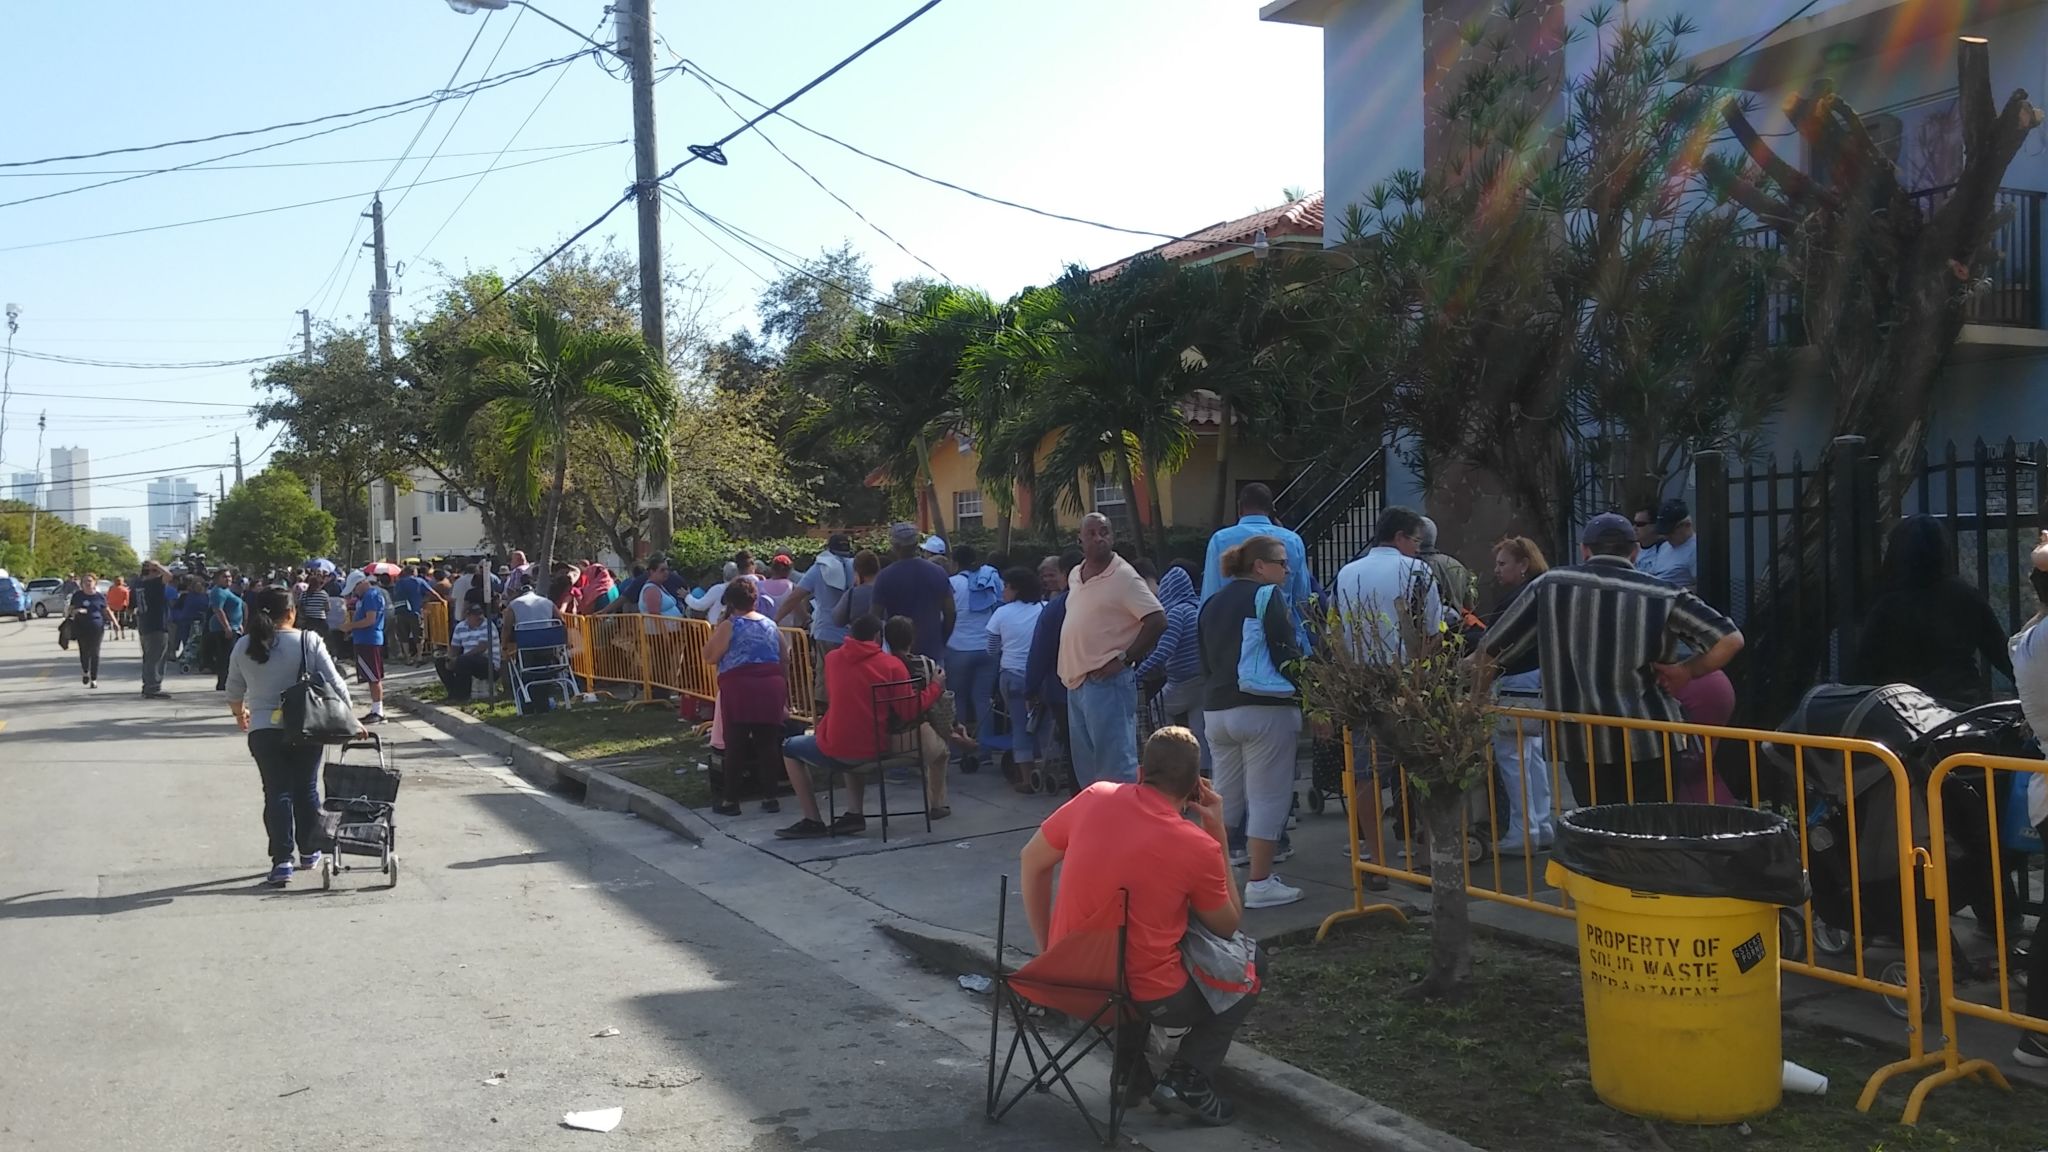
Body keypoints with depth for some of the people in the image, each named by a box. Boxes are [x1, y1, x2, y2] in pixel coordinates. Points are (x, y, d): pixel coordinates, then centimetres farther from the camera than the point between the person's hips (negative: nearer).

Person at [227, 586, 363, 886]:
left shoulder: (244, 646, 1)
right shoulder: (309, 642, -6)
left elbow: (234, 690, 13)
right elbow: (335, 684, -6)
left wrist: (239, 713, 33)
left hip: (264, 730, 1)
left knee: (277, 793, 4)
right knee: (306, 789, 15)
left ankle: (282, 861, -3)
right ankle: (309, 851, 25)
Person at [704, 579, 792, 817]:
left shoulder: (729, 626, -2)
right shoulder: (771, 625, 13)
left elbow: (710, 656, -5)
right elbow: (785, 659, 16)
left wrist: (716, 630, 5)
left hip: (738, 687, -4)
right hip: (771, 686, 4)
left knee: (735, 745, 1)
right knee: (768, 743, 8)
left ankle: (730, 800, 4)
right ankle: (769, 796, 10)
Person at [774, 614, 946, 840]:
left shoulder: (832, 659, 0)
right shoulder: (892, 664, -6)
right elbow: (910, 712, -8)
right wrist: (935, 686, 6)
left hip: (837, 750, -2)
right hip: (877, 750, 2)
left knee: (790, 748, 26)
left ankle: (812, 821, 17)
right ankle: (854, 814, 22)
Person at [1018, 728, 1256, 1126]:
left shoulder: (1095, 797, -6)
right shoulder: (1198, 849, -15)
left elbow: (1031, 861, 7)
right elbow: (1229, 926, 4)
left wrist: (1046, 947, 14)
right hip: (1149, 999, -5)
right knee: (1253, 964, 18)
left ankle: (1130, 1062, 27)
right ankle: (1185, 1081, 6)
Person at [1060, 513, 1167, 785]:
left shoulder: (1124, 577, -10)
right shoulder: (1075, 576, 13)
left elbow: (1157, 620, -16)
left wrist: (1125, 659, -17)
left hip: (1106, 681, -8)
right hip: (1077, 681, 9)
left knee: (1116, 763, -8)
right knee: (1086, 765, 15)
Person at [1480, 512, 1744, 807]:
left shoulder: (1550, 585, 5)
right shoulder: (1662, 594, 1)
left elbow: (1491, 650, 9)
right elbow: (1730, 639, -5)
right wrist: (1686, 671, 6)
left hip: (1580, 742, 1)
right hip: (1649, 739, -1)